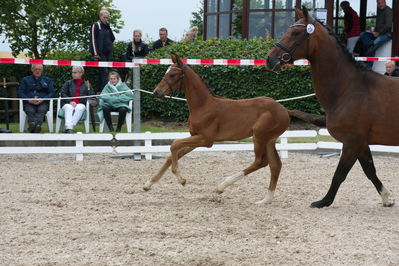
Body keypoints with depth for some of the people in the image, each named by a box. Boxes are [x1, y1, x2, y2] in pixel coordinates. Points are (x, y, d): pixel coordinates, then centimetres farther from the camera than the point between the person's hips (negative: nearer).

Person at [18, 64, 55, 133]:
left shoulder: (47, 80, 22)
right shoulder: (25, 80, 21)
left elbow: (52, 93, 9)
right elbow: (20, 92, 10)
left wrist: (42, 99, -10)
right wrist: (28, 100, -10)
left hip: (43, 103, 0)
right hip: (29, 103, 0)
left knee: (41, 110, -36)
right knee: (30, 111, -34)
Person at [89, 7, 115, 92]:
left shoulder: (107, 26, 18)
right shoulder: (95, 26, -2)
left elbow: (112, 39, 20)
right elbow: (93, 40, -9)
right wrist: (95, 54, -14)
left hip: (108, 53, 7)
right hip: (100, 53, -7)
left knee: (103, 73, 8)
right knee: (104, 72, -16)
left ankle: (100, 91, 11)